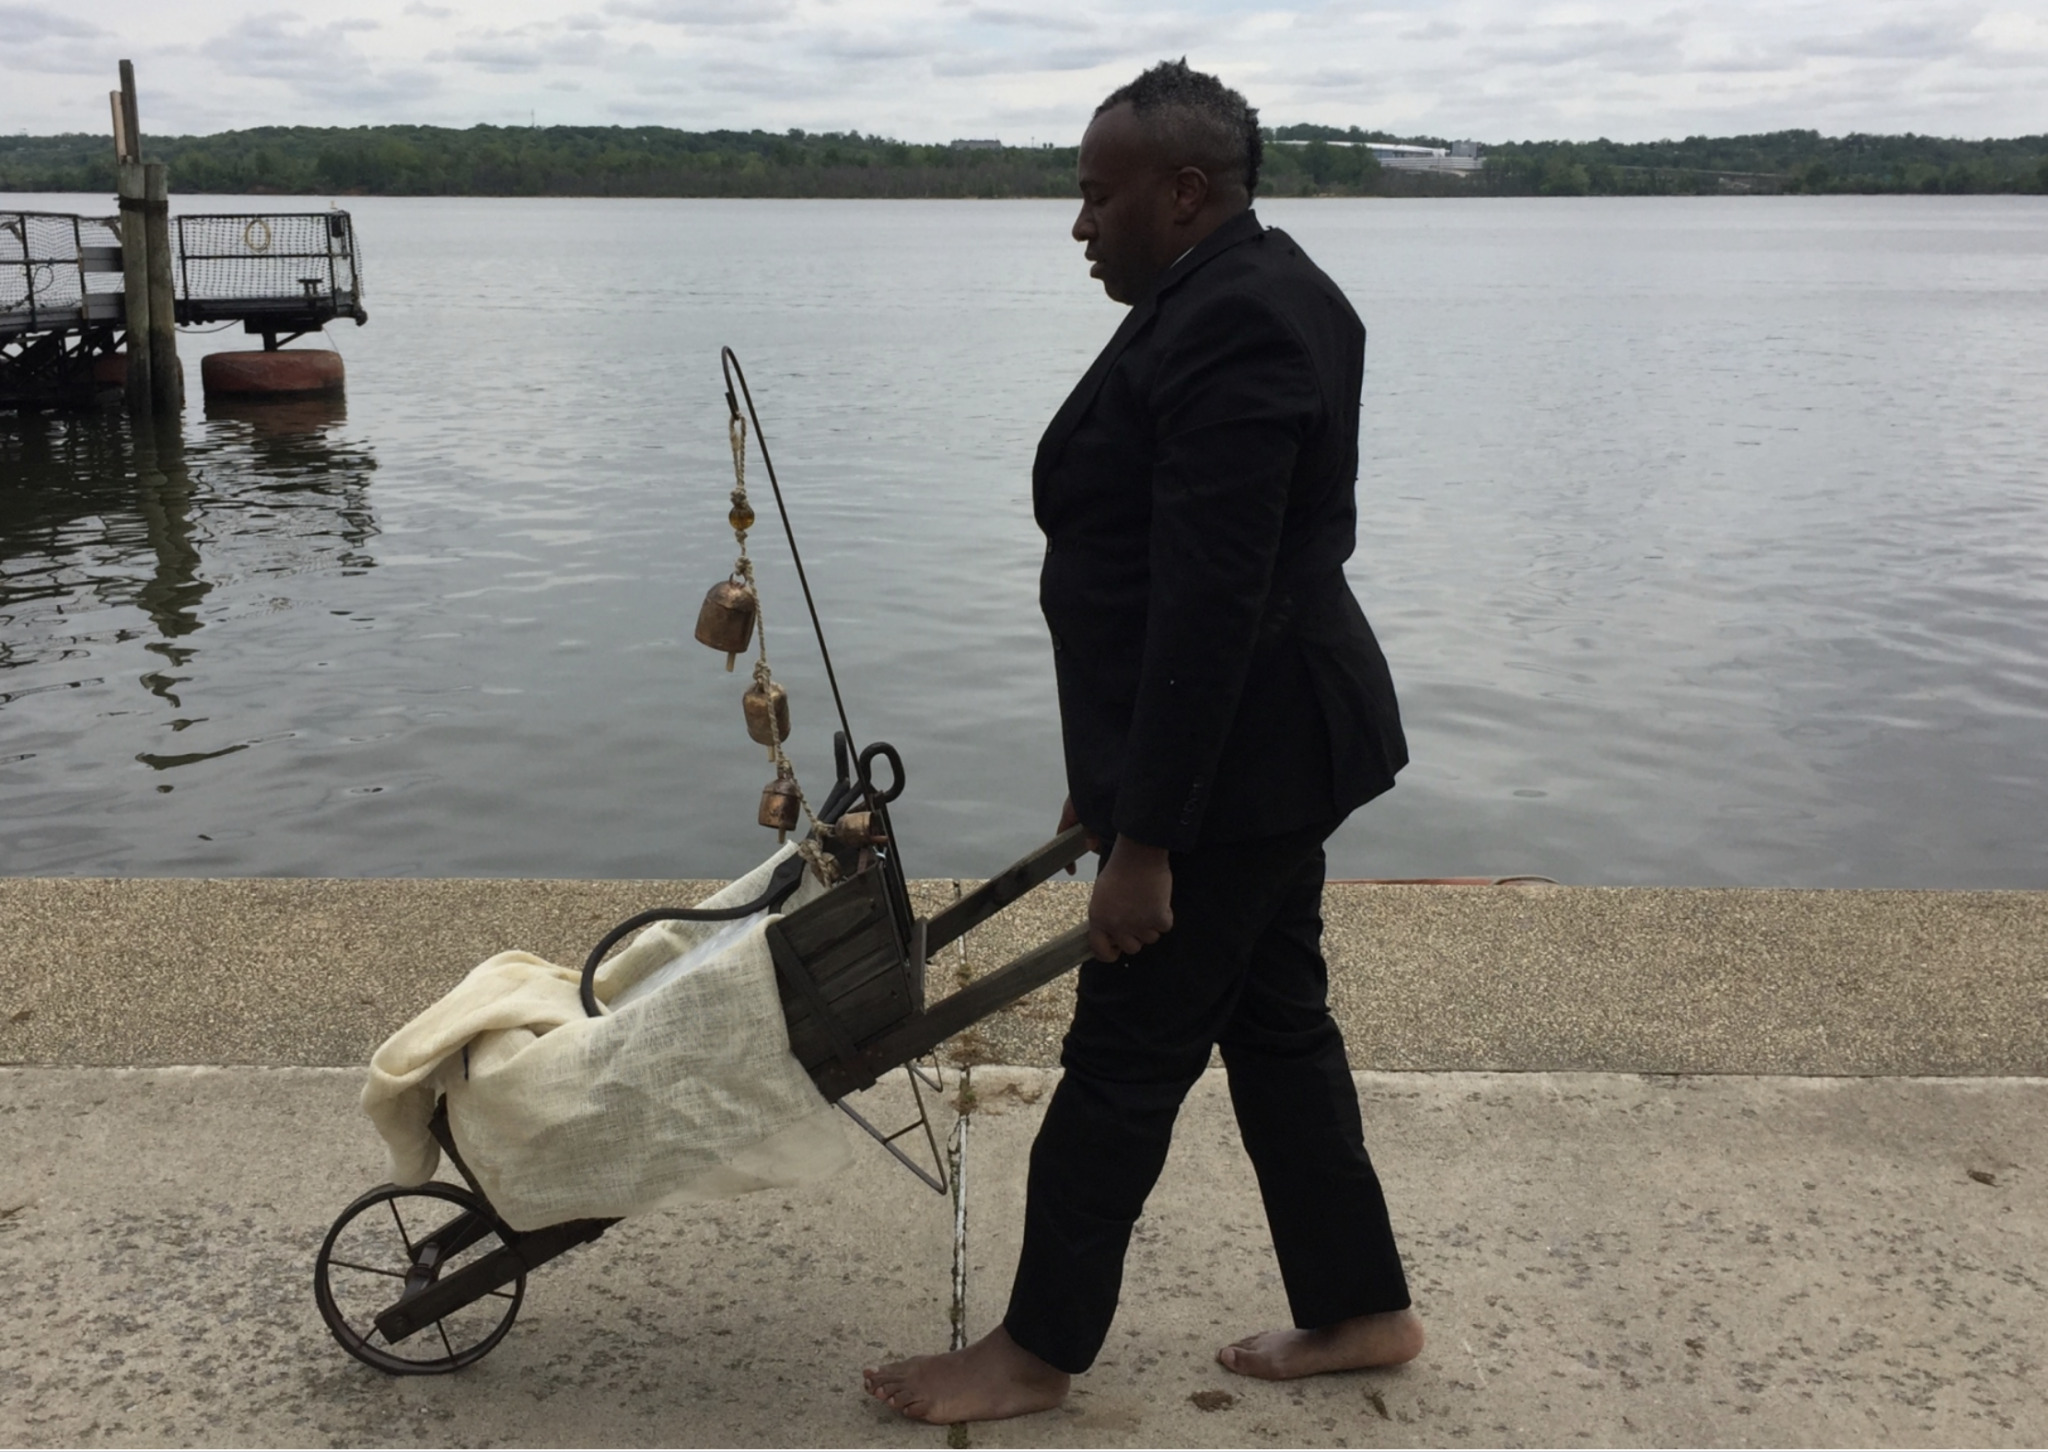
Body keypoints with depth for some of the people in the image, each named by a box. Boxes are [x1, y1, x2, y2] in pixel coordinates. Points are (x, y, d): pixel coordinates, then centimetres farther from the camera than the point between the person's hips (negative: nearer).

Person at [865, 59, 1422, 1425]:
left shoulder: (1230, 326, -21)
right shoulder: (1253, 286, 11)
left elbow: (1208, 606, -26)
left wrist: (1144, 838, -23)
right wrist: (1122, 773, 21)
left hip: (1234, 758, -10)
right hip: (1268, 740, 10)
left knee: (1125, 1056, 3)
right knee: (1274, 1022, 18)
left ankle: (1039, 1349, 20)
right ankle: (1361, 1306, 32)